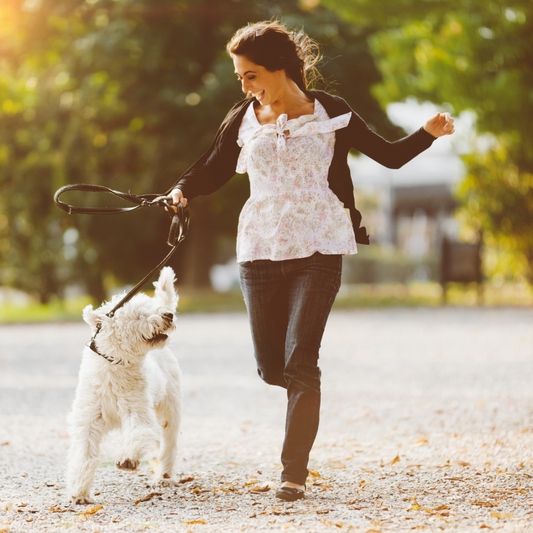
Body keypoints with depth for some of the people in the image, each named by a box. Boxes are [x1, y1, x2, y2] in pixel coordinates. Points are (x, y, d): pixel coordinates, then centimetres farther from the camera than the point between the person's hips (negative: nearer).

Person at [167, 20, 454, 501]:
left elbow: (390, 156, 5)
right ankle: (305, 393, 41)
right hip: (260, 250, 3)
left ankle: (295, 472, -5)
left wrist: (428, 133, -12)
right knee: (271, 368, 5)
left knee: (299, 361, -13)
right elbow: (213, 172, 13)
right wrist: (182, 191, -8)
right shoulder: (242, 121, 4)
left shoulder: (329, 113, -1)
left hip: (319, 250, -3)